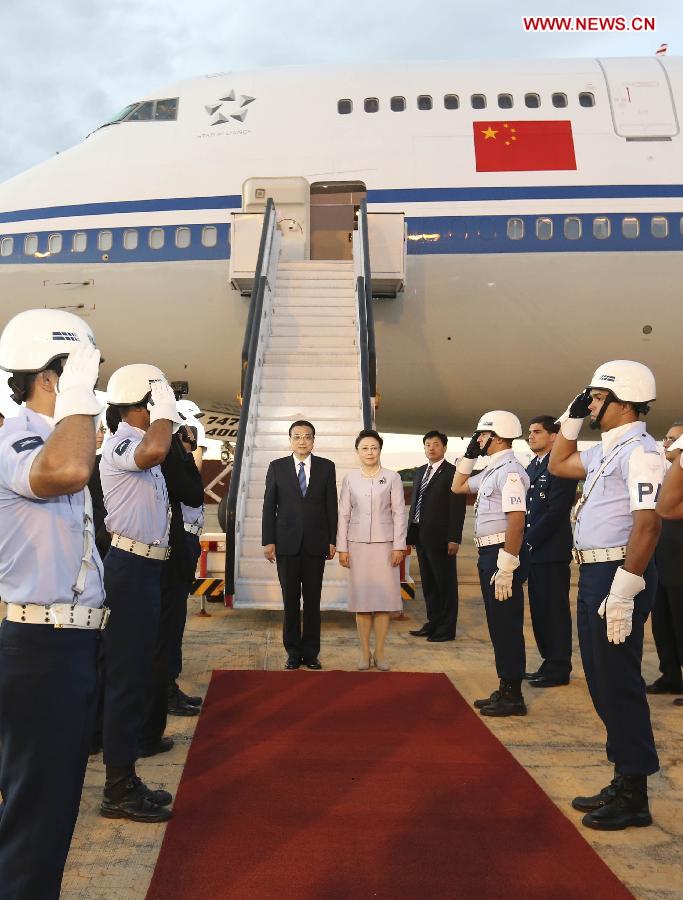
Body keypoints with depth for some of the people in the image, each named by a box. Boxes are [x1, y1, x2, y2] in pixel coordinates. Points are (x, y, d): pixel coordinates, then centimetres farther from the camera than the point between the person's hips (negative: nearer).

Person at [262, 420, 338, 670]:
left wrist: (332, 540, 1)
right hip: (286, 543, 0)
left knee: (313, 599, 6)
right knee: (290, 600, 6)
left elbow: (331, 505, 4)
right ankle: (293, 651, 17)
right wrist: (268, 541, -3)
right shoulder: (277, 467, 4)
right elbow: (269, 506, 3)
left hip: (316, 543, 0)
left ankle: (311, 651, 16)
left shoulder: (326, 467, 5)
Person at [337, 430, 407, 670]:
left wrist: (399, 546, -5)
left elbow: (399, 513, 1)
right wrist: (342, 547, 1)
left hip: (385, 544, -1)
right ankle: (365, 652, 13)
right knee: (361, 598, 3)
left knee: (384, 598, 0)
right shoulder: (350, 479, 6)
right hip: (358, 544, 1)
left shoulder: (392, 478, 3)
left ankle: (379, 652, 11)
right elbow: (344, 514, 6)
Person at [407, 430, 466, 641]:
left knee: (446, 583, 3)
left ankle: (446, 628, 11)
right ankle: (433, 622, 26)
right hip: (421, 536, 7)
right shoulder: (420, 472, 15)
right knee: (428, 582, 15)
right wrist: (410, 534, 11)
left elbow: (457, 509, -11)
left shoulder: (452, 472, -7)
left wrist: (454, 538, -16)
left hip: (440, 538, -7)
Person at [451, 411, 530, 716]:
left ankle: (513, 696, 10)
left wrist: (506, 568, -24)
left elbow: (517, 520, -22)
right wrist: (468, 455, 17)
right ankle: (505, 689, 28)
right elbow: (457, 487, 29)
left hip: (502, 554, -10)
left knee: (507, 625, -1)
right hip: (488, 553, 10)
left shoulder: (509, 470, -15)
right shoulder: (490, 471, 14)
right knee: (498, 625, 16)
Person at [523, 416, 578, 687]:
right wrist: (524, 543, 8)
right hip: (532, 551, 8)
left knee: (555, 610, 0)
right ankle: (550, 662, 24)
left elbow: (556, 511, -17)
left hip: (552, 551, -8)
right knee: (540, 610, 13)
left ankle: (558, 669, 11)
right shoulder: (531, 467, 16)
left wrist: (530, 540, -14)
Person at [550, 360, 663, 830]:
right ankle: (623, 782, 30)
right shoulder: (607, 450, 15)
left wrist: (623, 593, -26)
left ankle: (635, 796, 16)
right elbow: (558, 465, 30)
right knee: (603, 683, 16)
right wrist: (572, 418, 18)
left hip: (619, 574, -10)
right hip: (594, 573, 10)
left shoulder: (639, 450, -14)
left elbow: (648, 524, -23)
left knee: (620, 684, 0)